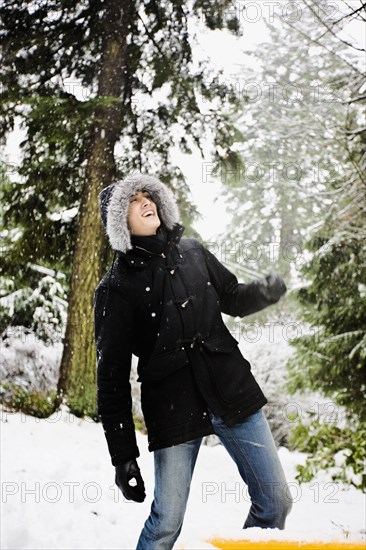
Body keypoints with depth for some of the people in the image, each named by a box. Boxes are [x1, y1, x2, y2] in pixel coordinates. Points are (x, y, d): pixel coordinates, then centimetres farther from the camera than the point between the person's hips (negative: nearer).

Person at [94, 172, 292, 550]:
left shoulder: (190, 251, 7)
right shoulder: (115, 288, -6)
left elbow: (232, 299, 17)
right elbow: (112, 377, -5)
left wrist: (263, 291, -8)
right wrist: (123, 457, -7)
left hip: (233, 390, 4)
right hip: (173, 408, -4)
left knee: (275, 501, 8)